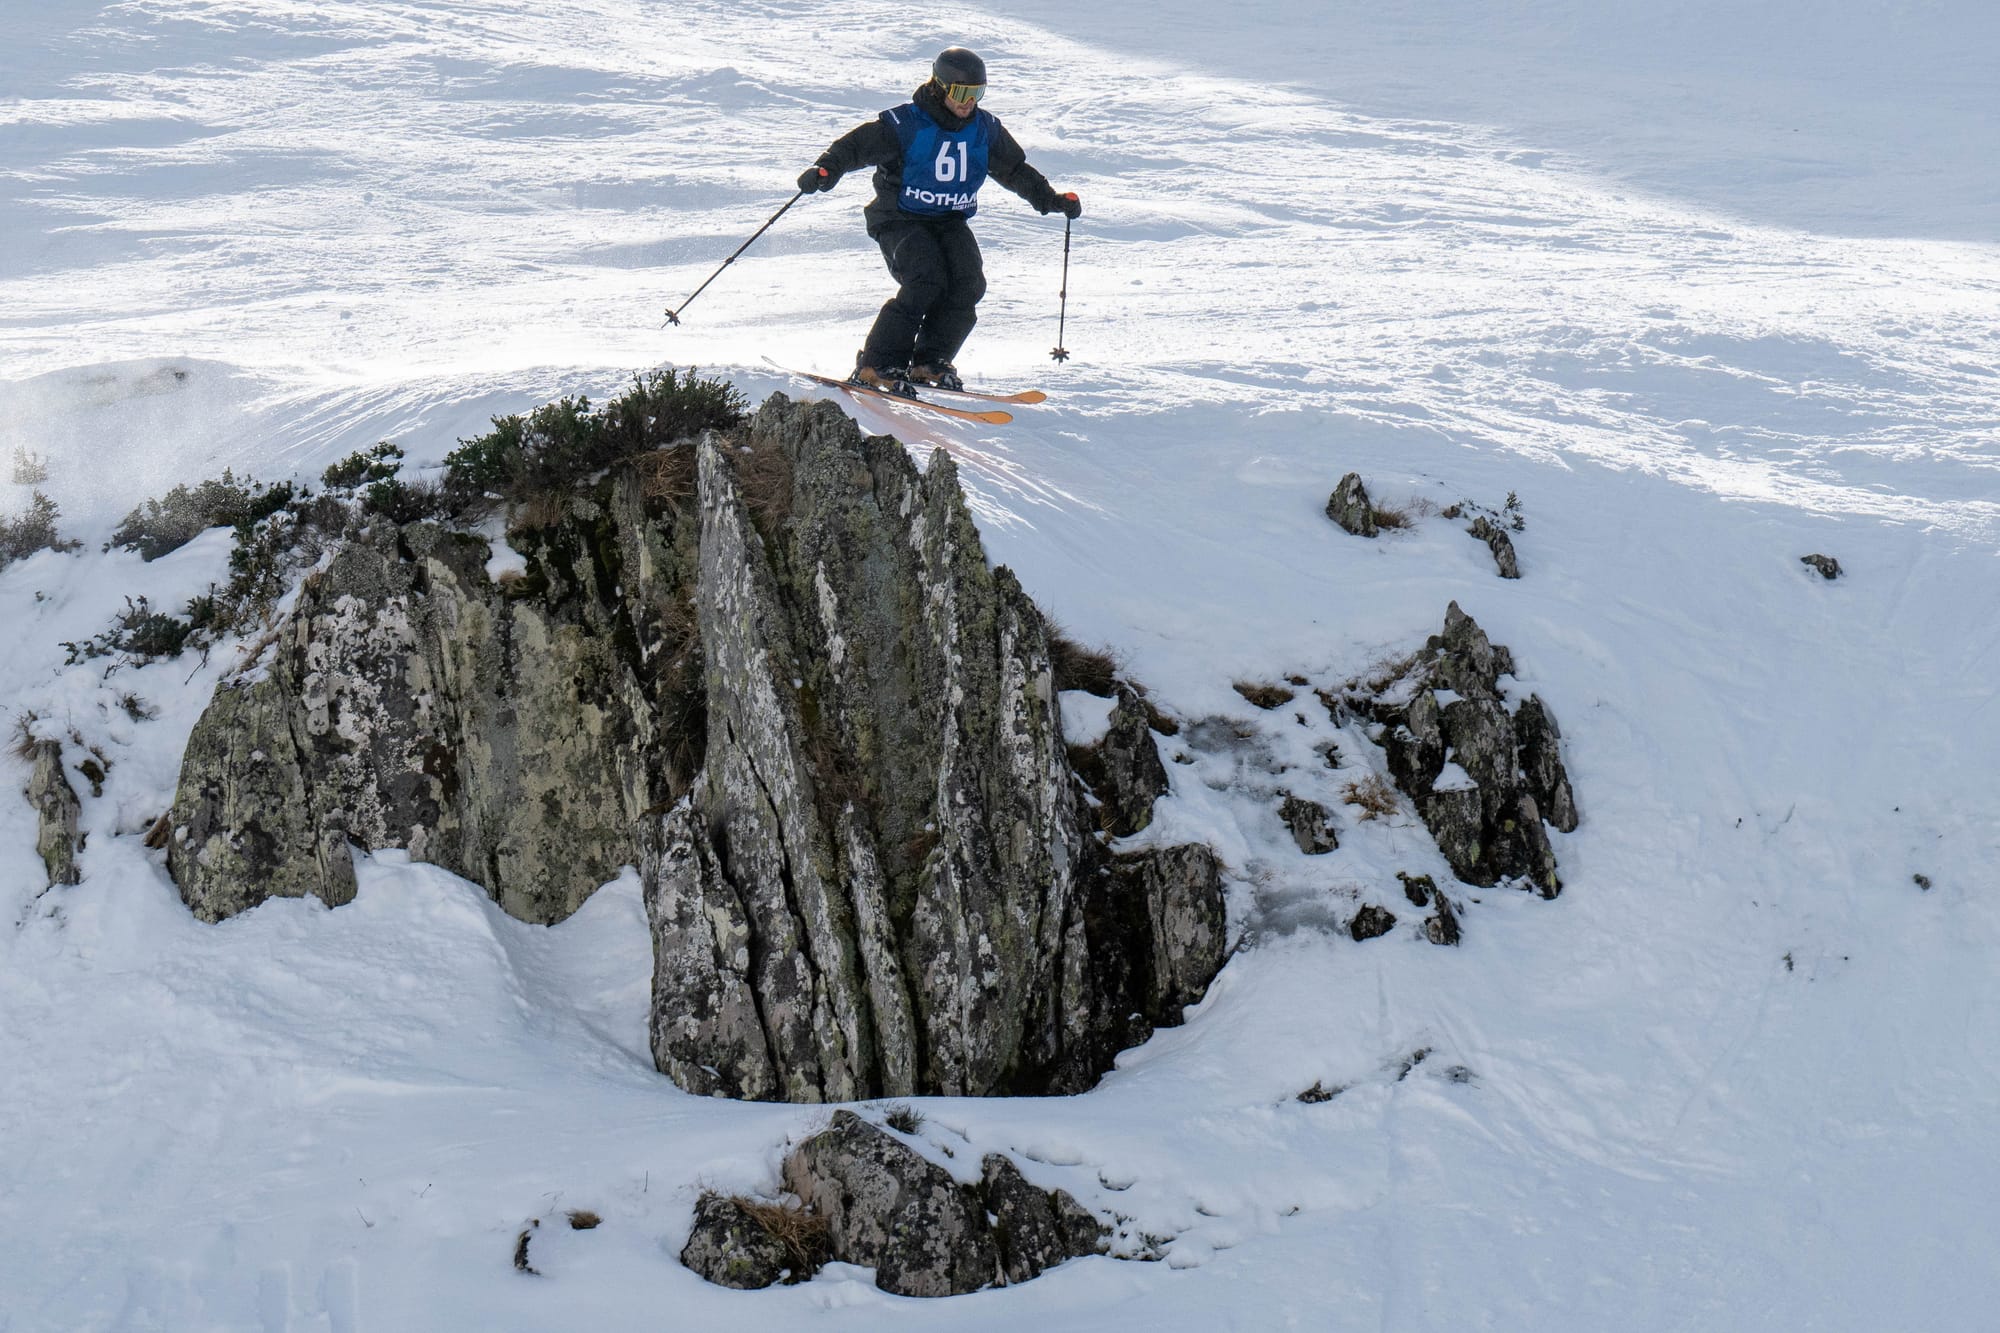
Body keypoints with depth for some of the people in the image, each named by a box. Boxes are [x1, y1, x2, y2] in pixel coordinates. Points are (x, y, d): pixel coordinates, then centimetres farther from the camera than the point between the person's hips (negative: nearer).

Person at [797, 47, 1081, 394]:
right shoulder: (904, 124, -12)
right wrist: (825, 170, -31)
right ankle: (876, 365, -20)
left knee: (968, 284, -18)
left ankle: (929, 363, -4)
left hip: (950, 221, 5)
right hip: (901, 219, -5)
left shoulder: (986, 129, 4)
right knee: (926, 281, -27)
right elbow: (856, 145, -13)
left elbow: (1015, 170, 18)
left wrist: (1052, 200, 12)